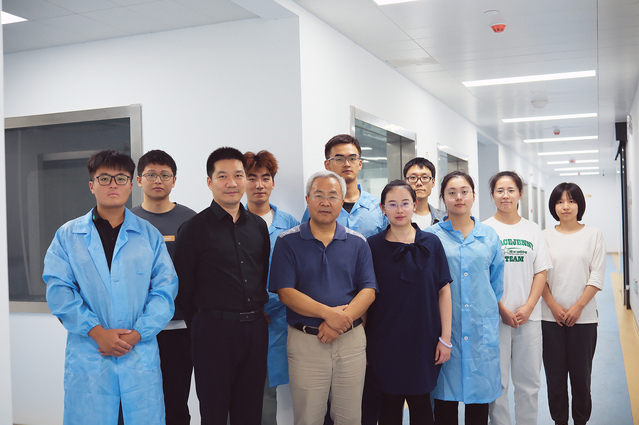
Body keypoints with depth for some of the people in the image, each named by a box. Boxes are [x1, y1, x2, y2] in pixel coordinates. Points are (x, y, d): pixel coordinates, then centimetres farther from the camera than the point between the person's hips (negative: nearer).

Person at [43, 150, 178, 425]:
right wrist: (98, 332, -11)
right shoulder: (67, 236, 7)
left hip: (141, 354, 0)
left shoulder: (150, 235, 7)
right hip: (87, 355, 0)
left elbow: (164, 291, 1)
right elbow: (59, 291, -1)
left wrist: (136, 334, -10)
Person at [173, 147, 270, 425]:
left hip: (255, 328, 4)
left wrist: (258, 314, 11)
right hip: (214, 331, -4)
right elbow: (184, 288, -3)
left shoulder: (258, 226, 10)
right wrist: (200, 327, 1)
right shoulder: (194, 229, -5)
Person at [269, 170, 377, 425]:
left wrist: (341, 320, -15)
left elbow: (368, 290, 0)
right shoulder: (288, 242, 0)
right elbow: (285, 292, -9)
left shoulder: (357, 243, 7)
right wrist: (327, 312, -18)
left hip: (351, 340, 2)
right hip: (305, 341, -2)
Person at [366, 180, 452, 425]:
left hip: (424, 341, 0)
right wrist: (362, 341, 0)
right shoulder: (372, 246, 0)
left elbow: (443, 291, 2)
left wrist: (445, 338, -2)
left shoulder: (431, 244, 1)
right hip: (385, 343, 0)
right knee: (390, 403, 8)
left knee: (420, 402, 9)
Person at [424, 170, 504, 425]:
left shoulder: (489, 236, 9)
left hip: (482, 329, 2)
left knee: (480, 397, 8)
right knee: (445, 398, 3)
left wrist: (489, 312, 14)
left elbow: (496, 285, 15)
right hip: (444, 326, -2)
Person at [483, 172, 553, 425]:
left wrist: (528, 307, -7)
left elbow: (541, 272, 6)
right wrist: (501, 309, -11)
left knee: (529, 380, 8)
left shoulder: (532, 230, 9)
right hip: (495, 316, -2)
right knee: (497, 380, 3)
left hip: (529, 316, 3)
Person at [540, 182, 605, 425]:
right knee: (555, 373, 5)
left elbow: (597, 277, -1)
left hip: (583, 317, -1)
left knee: (581, 373, 4)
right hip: (551, 318, 1)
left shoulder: (593, 235, 3)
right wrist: (554, 307, -8)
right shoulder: (545, 236, 5)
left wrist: (577, 308, -9)